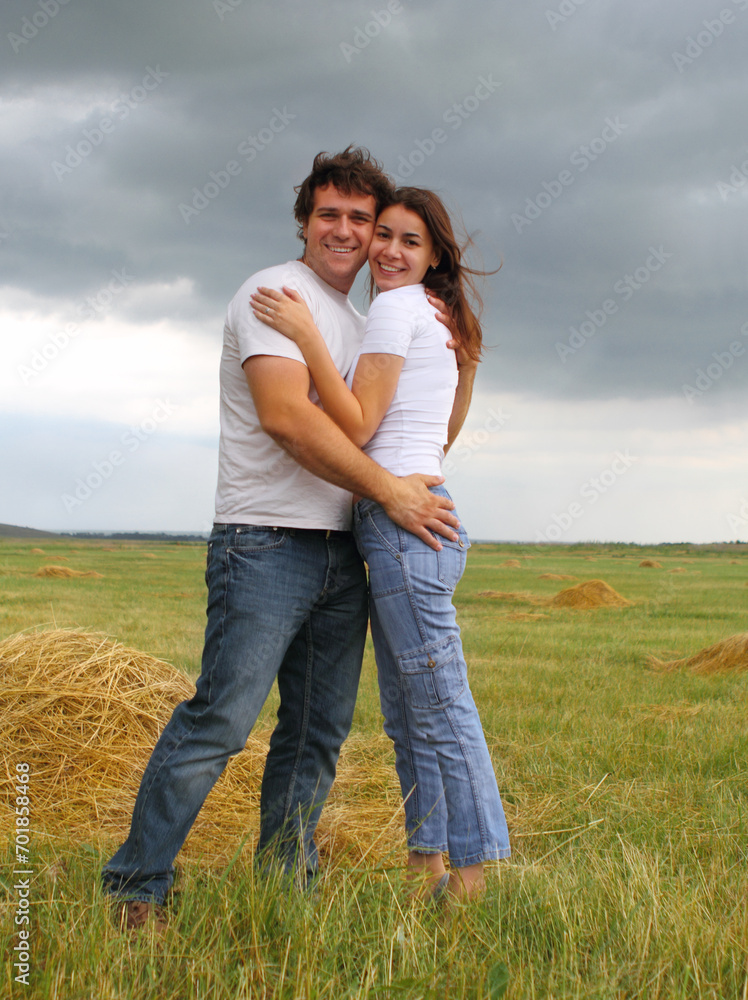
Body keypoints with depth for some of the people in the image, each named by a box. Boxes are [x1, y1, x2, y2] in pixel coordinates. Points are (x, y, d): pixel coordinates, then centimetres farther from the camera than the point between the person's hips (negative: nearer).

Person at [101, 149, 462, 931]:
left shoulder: (360, 322, 21)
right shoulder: (275, 293, -6)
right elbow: (285, 415, -20)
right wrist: (389, 490, -18)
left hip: (341, 553, 9)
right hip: (266, 543, -8)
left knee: (320, 732, 8)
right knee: (220, 720, -12)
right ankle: (134, 891, -2)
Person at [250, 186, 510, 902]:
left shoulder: (398, 307, -6)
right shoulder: (438, 320, 22)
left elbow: (357, 426, -13)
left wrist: (306, 336, -14)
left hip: (403, 519, -10)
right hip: (422, 515, 10)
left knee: (441, 712, -8)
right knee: (405, 717, 12)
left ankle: (473, 881, -4)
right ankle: (427, 870, 17)